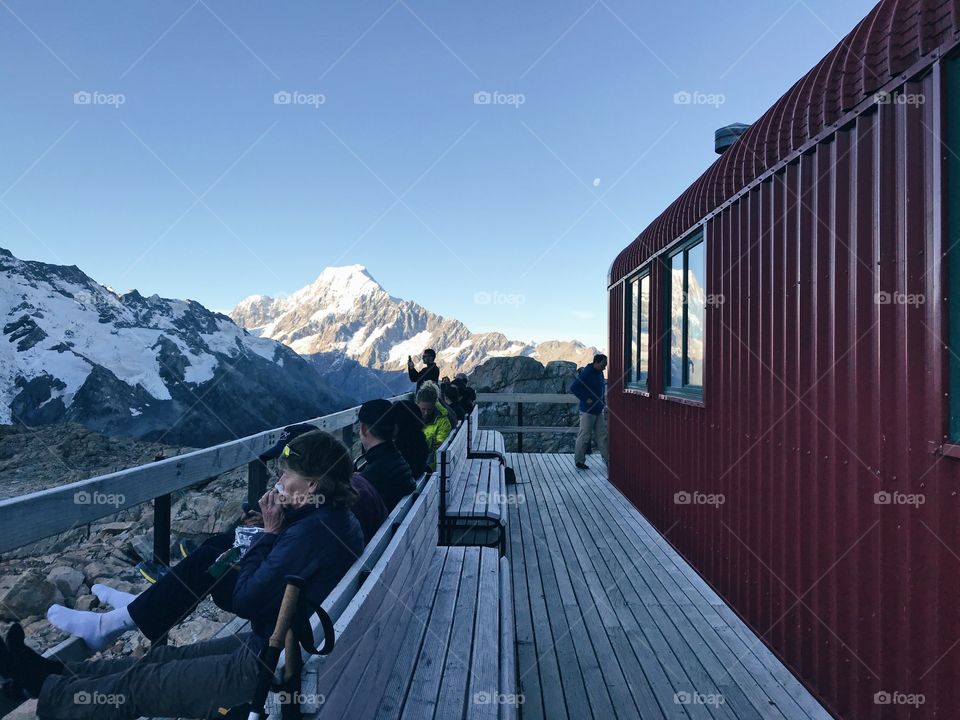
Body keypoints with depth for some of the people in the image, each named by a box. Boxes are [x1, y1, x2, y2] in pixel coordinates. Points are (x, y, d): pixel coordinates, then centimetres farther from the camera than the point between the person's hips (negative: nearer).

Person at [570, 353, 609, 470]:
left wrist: (602, 399, 12)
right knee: (584, 436, -1)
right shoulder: (586, 373, -17)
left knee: (602, 435, 11)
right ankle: (579, 461, 9)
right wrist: (585, 399, -20)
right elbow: (573, 387, -22)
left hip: (599, 411, 8)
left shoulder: (600, 373, 9)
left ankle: (607, 459, 17)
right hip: (587, 411, -8)